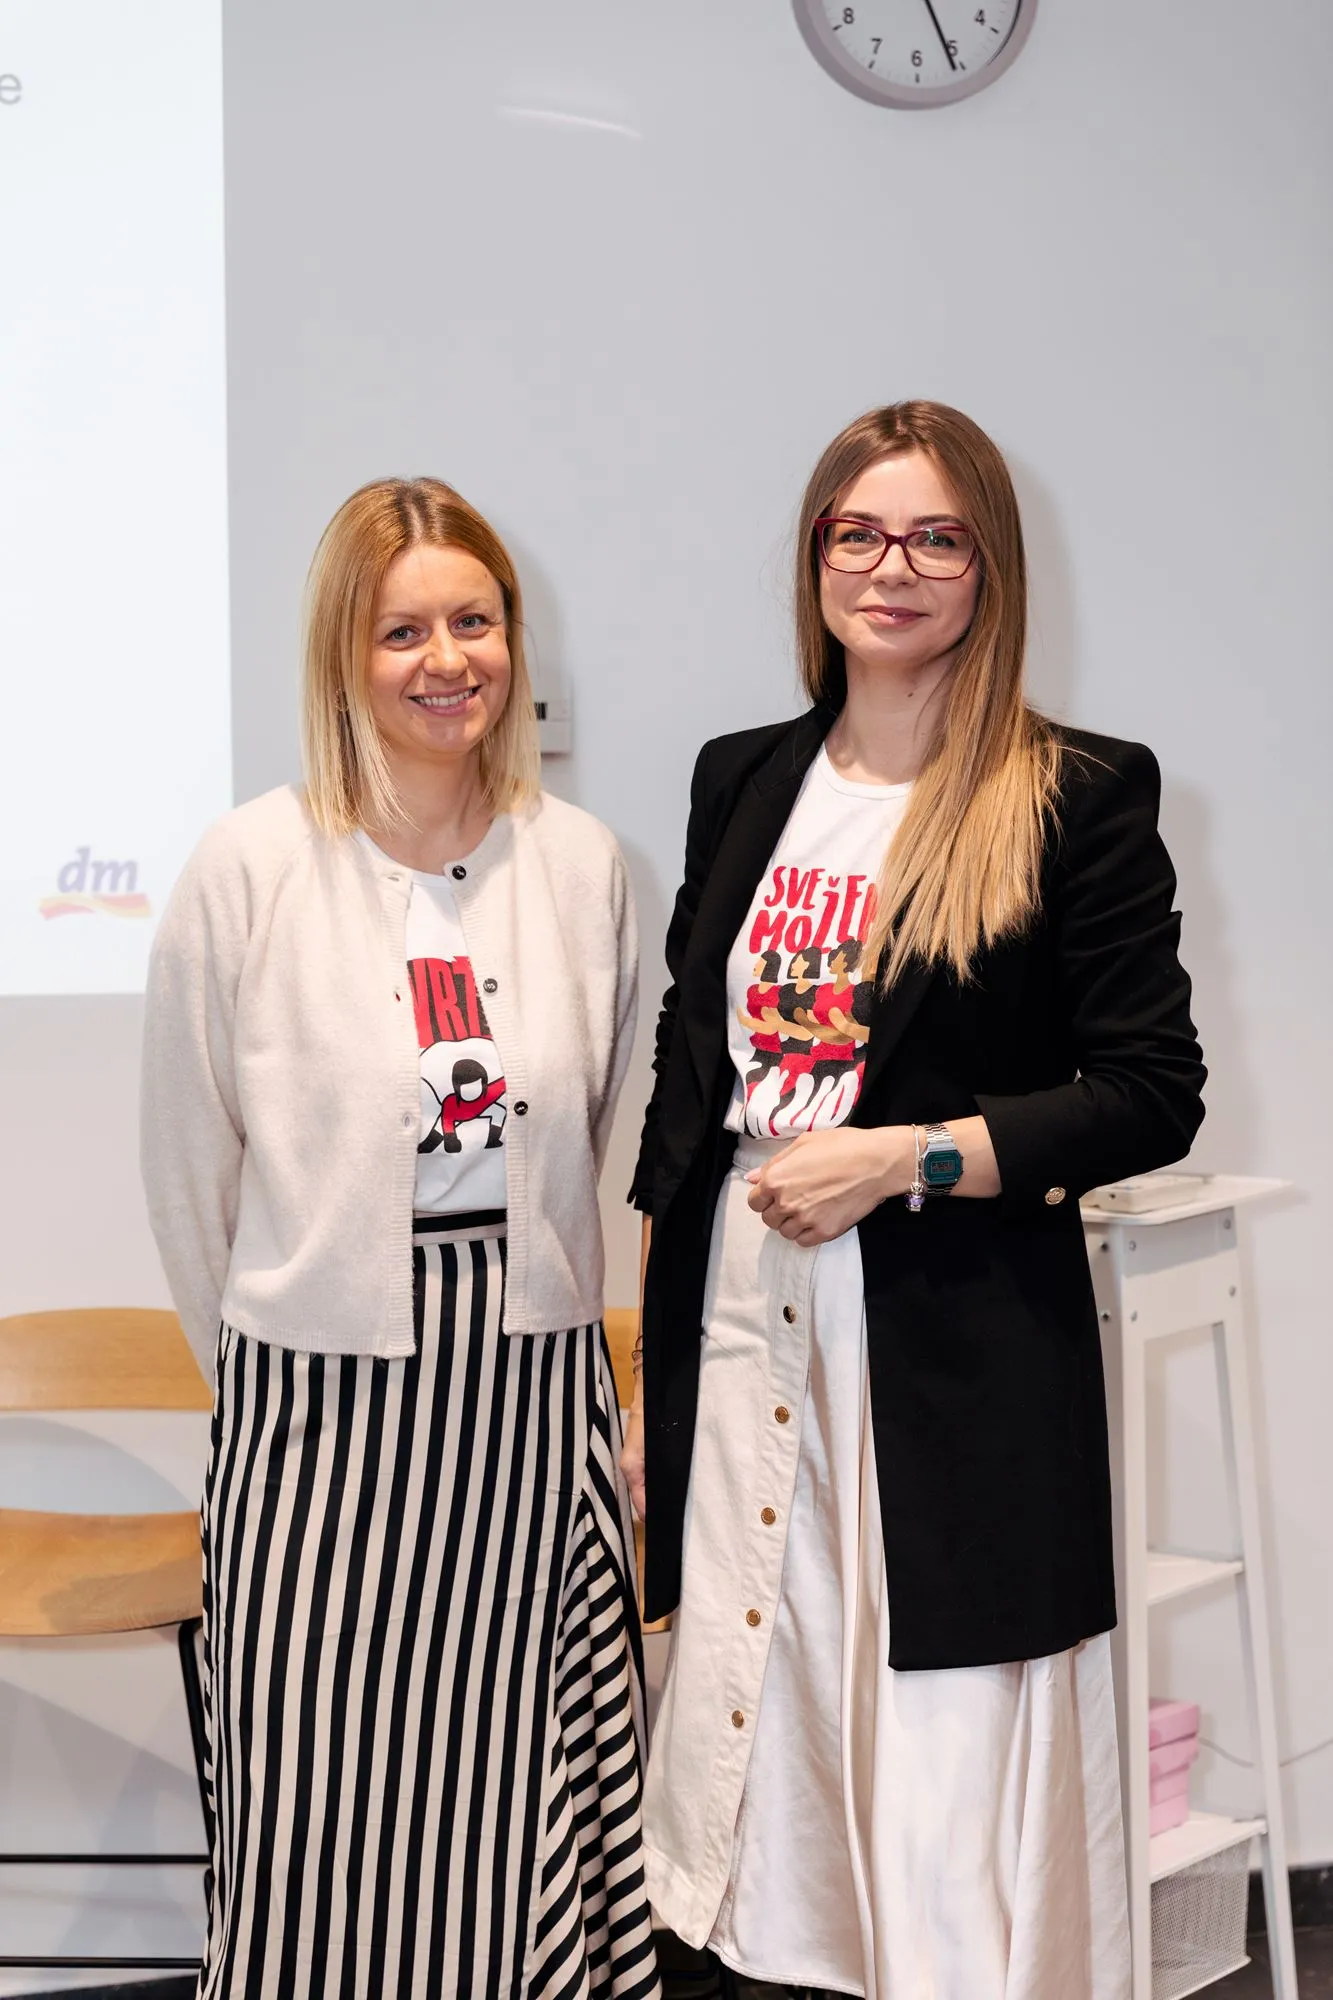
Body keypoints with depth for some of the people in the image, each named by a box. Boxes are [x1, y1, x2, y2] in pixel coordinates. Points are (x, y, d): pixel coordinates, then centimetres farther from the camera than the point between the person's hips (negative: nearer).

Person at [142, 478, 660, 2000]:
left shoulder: (580, 865, 4)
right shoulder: (252, 869, -6)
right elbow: (191, 1165, 2)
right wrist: (270, 1364, 9)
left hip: (533, 1404, 3)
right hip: (323, 1410, -2)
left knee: (521, 1802, 8)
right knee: (326, 1814, 2)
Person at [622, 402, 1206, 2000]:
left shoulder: (1081, 798, -4)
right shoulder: (743, 782, 11)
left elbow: (1152, 1095, -4)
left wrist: (909, 1156, -15)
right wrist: (649, 1370, 13)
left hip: (962, 1373, -4)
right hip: (740, 1349, 5)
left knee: (952, 1811, -2)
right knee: (766, 1781, 9)